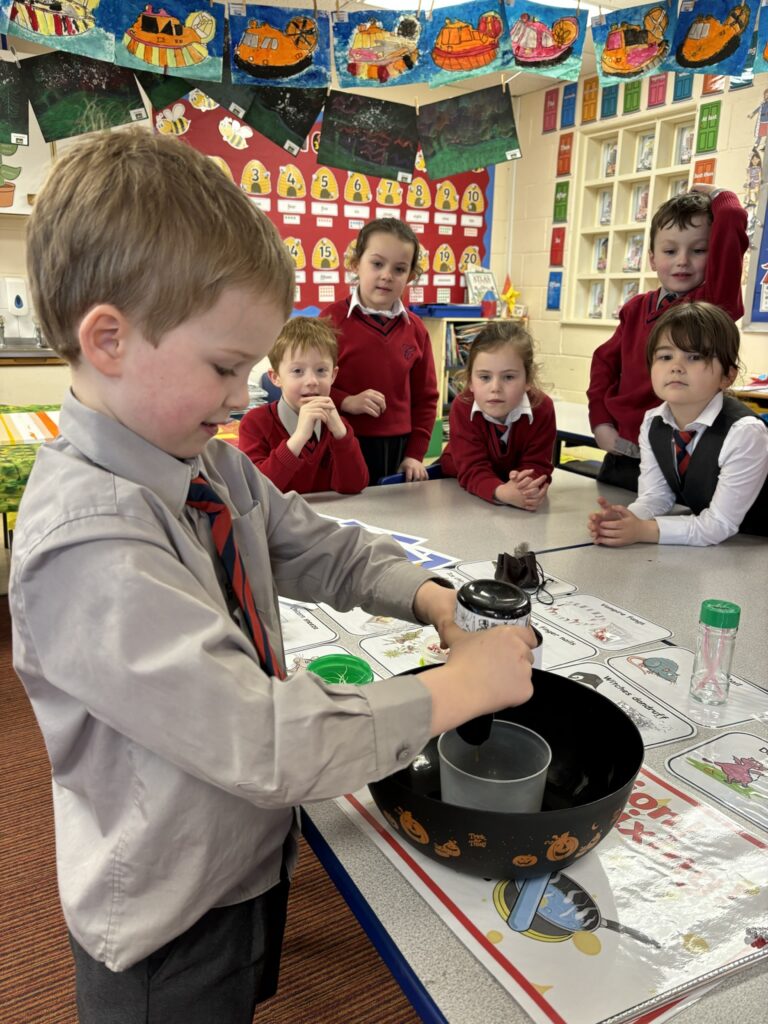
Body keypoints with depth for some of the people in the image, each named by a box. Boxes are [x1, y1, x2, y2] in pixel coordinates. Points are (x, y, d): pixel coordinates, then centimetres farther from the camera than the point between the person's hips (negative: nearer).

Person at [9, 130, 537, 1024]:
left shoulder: (210, 465, -7)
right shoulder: (88, 543, -34)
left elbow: (319, 547, 5)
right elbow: (268, 741, -35)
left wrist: (427, 596, -12)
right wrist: (458, 688, -27)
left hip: (249, 858, 7)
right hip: (168, 926, -7)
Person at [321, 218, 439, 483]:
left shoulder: (414, 328, 6)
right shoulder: (333, 318, -7)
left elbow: (425, 397, 10)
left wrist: (415, 453, 5)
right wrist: (346, 402, -21)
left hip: (397, 448, 4)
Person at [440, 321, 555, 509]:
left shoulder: (542, 408, -22)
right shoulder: (462, 407, -26)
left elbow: (537, 466, -24)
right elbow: (473, 469, -31)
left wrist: (525, 487, -49)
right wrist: (502, 492, -53)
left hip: (514, 485, 2)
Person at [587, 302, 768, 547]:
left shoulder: (744, 433, -23)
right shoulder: (653, 423, -5)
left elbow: (719, 525, -22)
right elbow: (656, 495, -4)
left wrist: (642, 531, -29)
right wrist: (627, 520, -24)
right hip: (699, 542, 4)